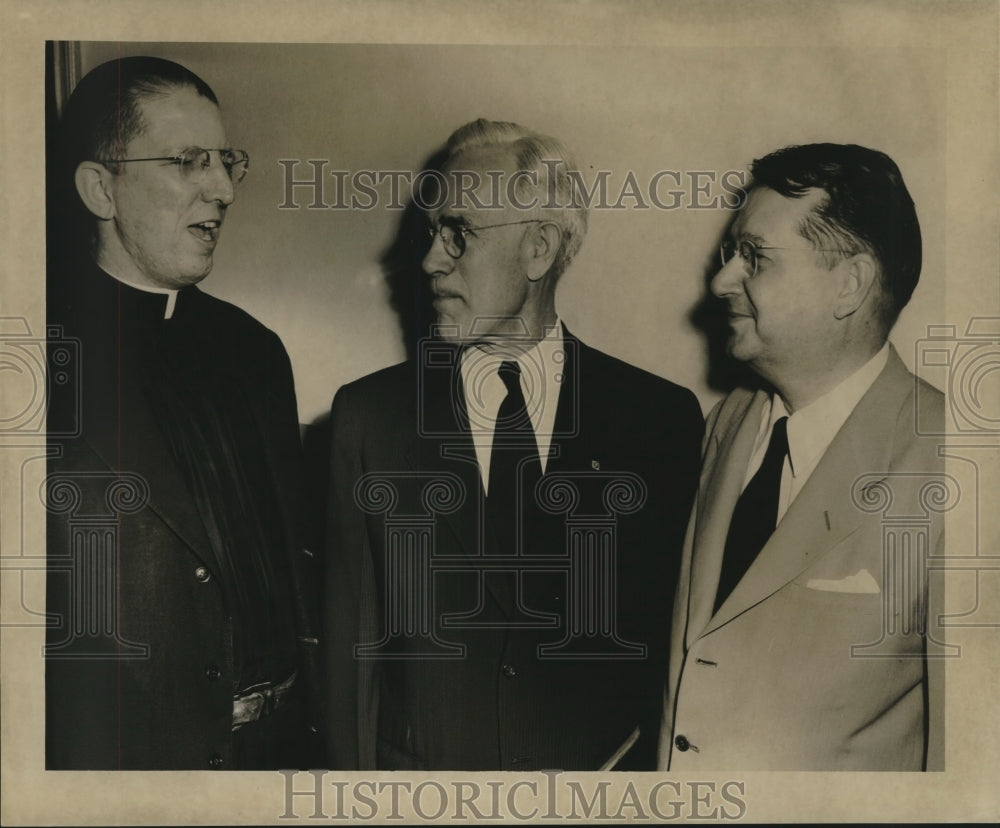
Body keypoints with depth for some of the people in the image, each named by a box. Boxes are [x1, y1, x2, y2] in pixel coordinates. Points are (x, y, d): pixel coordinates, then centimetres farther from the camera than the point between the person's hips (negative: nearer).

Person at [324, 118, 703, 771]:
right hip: (422, 768, 1)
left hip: (609, 771, 0)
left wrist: (663, 777, -6)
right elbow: (351, 643, -2)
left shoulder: (660, 417, -5)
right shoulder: (367, 415, -3)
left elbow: (678, 635, -2)